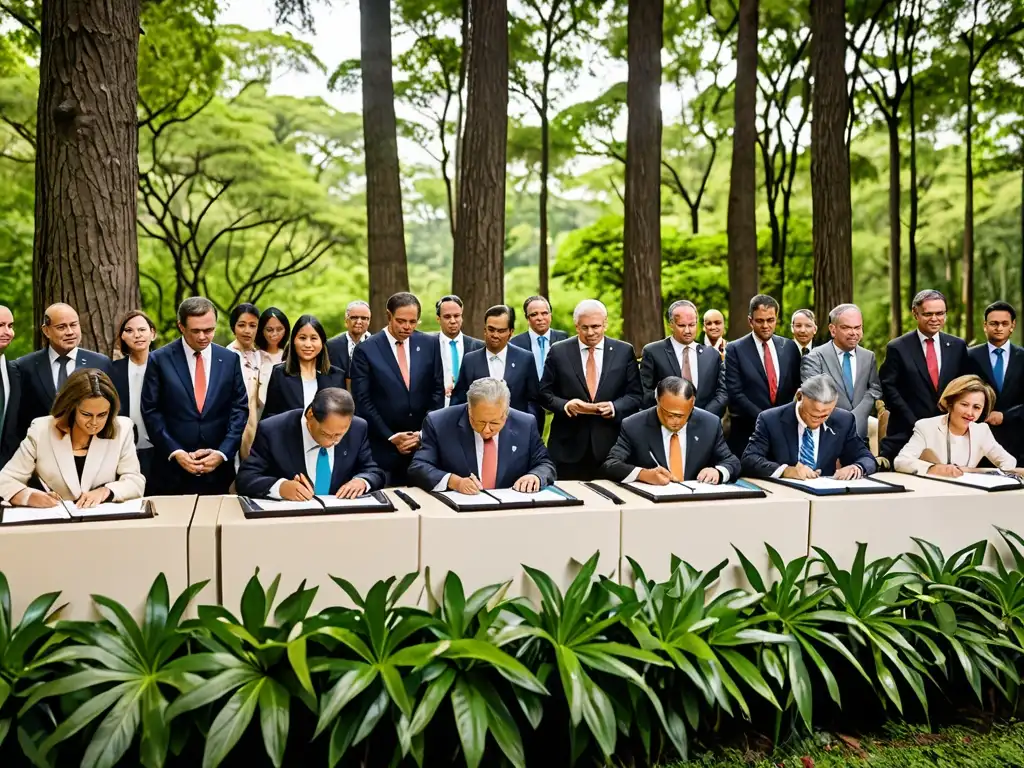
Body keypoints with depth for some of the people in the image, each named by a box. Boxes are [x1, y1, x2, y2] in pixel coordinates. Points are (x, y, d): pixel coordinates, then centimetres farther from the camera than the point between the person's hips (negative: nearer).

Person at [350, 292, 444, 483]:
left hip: (424, 442, 2)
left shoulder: (430, 344, 5)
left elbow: (438, 390, 6)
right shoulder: (366, 350, -3)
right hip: (384, 446, -2)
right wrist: (391, 437, -8)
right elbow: (362, 402, -5)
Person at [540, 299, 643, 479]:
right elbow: (545, 393, 6)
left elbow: (635, 395, 5)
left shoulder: (624, 352, 5)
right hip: (568, 445, 0)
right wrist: (565, 405, -14)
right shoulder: (558, 352, 4)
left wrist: (614, 407, -14)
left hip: (611, 445, 0)